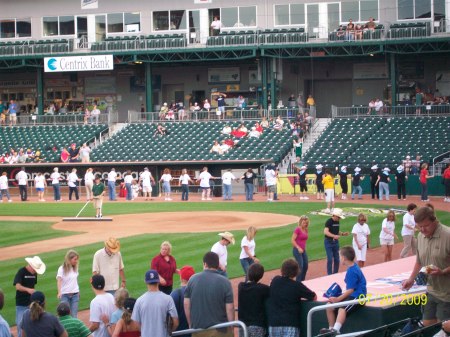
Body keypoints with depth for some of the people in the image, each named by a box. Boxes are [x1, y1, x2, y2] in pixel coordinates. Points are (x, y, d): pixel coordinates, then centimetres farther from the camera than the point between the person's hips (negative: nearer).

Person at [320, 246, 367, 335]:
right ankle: (331, 329, 8)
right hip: (351, 295, 10)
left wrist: (338, 299, -21)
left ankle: (336, 330, -52)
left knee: (342, 309, -35)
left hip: (358, 297, -10)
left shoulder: (352, 271, -18)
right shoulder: (352, 267, 11)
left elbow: (351, 290, -21)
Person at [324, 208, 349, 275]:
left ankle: (335, 274, 19)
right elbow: (325, 232, -28)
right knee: (330, 259, -8)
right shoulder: (329, 222, -15)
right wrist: (334, 236, -41)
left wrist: (343, 234, 3)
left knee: (337, 259, 9)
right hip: (328, 242, -7)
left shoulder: (337, 222, 9)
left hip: (336, 242, 7)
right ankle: (330, 275, -2)